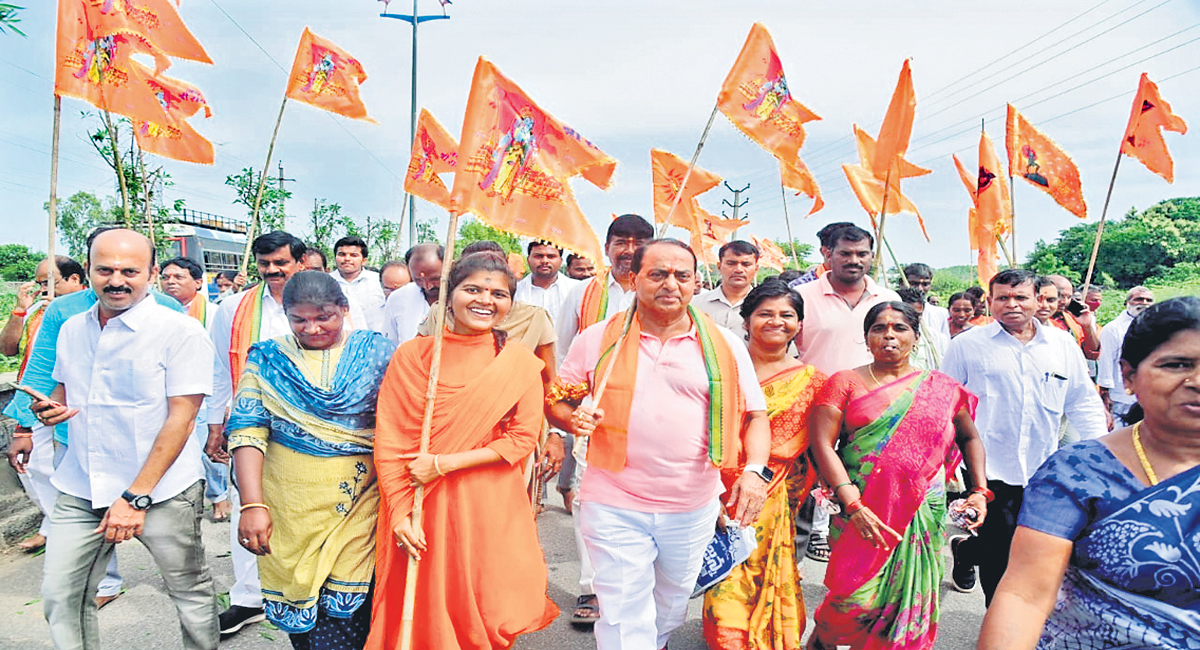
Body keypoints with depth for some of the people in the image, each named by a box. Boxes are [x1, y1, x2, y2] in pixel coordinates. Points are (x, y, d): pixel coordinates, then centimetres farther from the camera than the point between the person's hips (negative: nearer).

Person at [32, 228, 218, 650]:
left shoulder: (181, 331, -12)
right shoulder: (72, 330, 8)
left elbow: (180, 418, -15)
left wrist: (135, 497, -18)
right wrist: (50, 408, -1)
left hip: (162, 490, -5)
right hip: (80, 490, 5)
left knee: (190, 590, 7)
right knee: (59, 595, 7)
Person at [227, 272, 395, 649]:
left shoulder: (377, 352, 1)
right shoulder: (267, 358, 6)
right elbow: (247, 430, -1)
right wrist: (252, 504, -10)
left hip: (358, 503, -2)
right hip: (289, 506, 2)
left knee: (342, 616, -4)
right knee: (296, 599, 12)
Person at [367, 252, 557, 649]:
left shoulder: (520, 363, -2)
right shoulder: (412, 355, -2)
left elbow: (524, 437, -6)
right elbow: (389, 439, -3)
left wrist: (443, 463, -13)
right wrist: (399, 513, -10)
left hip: (491, 510, 0)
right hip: (419, 512, 0)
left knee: (488, 618, 11)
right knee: (420, 615, 11)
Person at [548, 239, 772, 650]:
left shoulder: (725, 346, 0)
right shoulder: (597, 340, -1)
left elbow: (755, 415, 3)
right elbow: (557, 402, 6)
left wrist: (756, 469, -14)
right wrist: (572, 417, -16)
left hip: (694, 508, 2)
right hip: (615, 506, -2)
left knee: (671, 605, 22)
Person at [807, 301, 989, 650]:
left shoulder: (942, 388, 10)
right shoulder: (845, 382, 2)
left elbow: (970, 438, 22)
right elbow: (822, 444, -7)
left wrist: (979, 491, 9)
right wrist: (853, 504, -16)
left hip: (924, 512, 3)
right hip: (861, 510, -2)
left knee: (910, 599, 4)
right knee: (858, 598, -6)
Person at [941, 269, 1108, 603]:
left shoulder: (1063, 344, 7)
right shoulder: (967, 345, -2)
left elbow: (1084, 403, 13)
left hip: (1045, 473, 4)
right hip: (989, 471, -3)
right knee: (1000, 557, 0)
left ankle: (964, 549, 37)